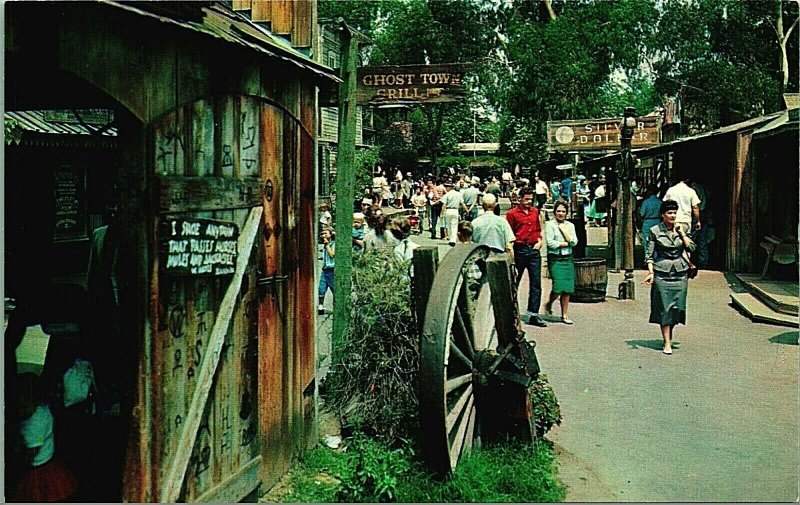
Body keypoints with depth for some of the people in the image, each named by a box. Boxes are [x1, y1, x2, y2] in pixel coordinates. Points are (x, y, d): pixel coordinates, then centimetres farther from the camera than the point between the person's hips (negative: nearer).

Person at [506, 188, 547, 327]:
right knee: (514, 282, 8)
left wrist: (539, 241, 6)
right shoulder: (512, 214, -3)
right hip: (519, 250, -4)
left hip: (534, 250, 4)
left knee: (536, 284, -1)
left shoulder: (535, 211, 12)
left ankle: (533, 314, 1)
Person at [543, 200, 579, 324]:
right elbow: (550, 242, -11)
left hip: (568, 259, 4)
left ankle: (565, 315, 10)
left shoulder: (570, 225, 13)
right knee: (558, 287, -13)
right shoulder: (550, 224, 0)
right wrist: (565, 243, -5)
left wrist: (564, 230, -4)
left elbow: (574, 242, 1)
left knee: (567, 288, 1)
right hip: (555, 259, -4)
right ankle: (549, 304, 17)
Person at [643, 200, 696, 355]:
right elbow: (649, 254, -2)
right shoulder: (655, 231, -2)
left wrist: (681, 232, -4)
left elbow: (691, 247, 0)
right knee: (664, 307, -3)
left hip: (680, 272, 3)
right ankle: (667, 343, 0)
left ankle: (669, 334, 26)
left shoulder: (680, 230, 9)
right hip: (662, 272, -3)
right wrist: (651, 272, -12)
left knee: (677, 306, 5)